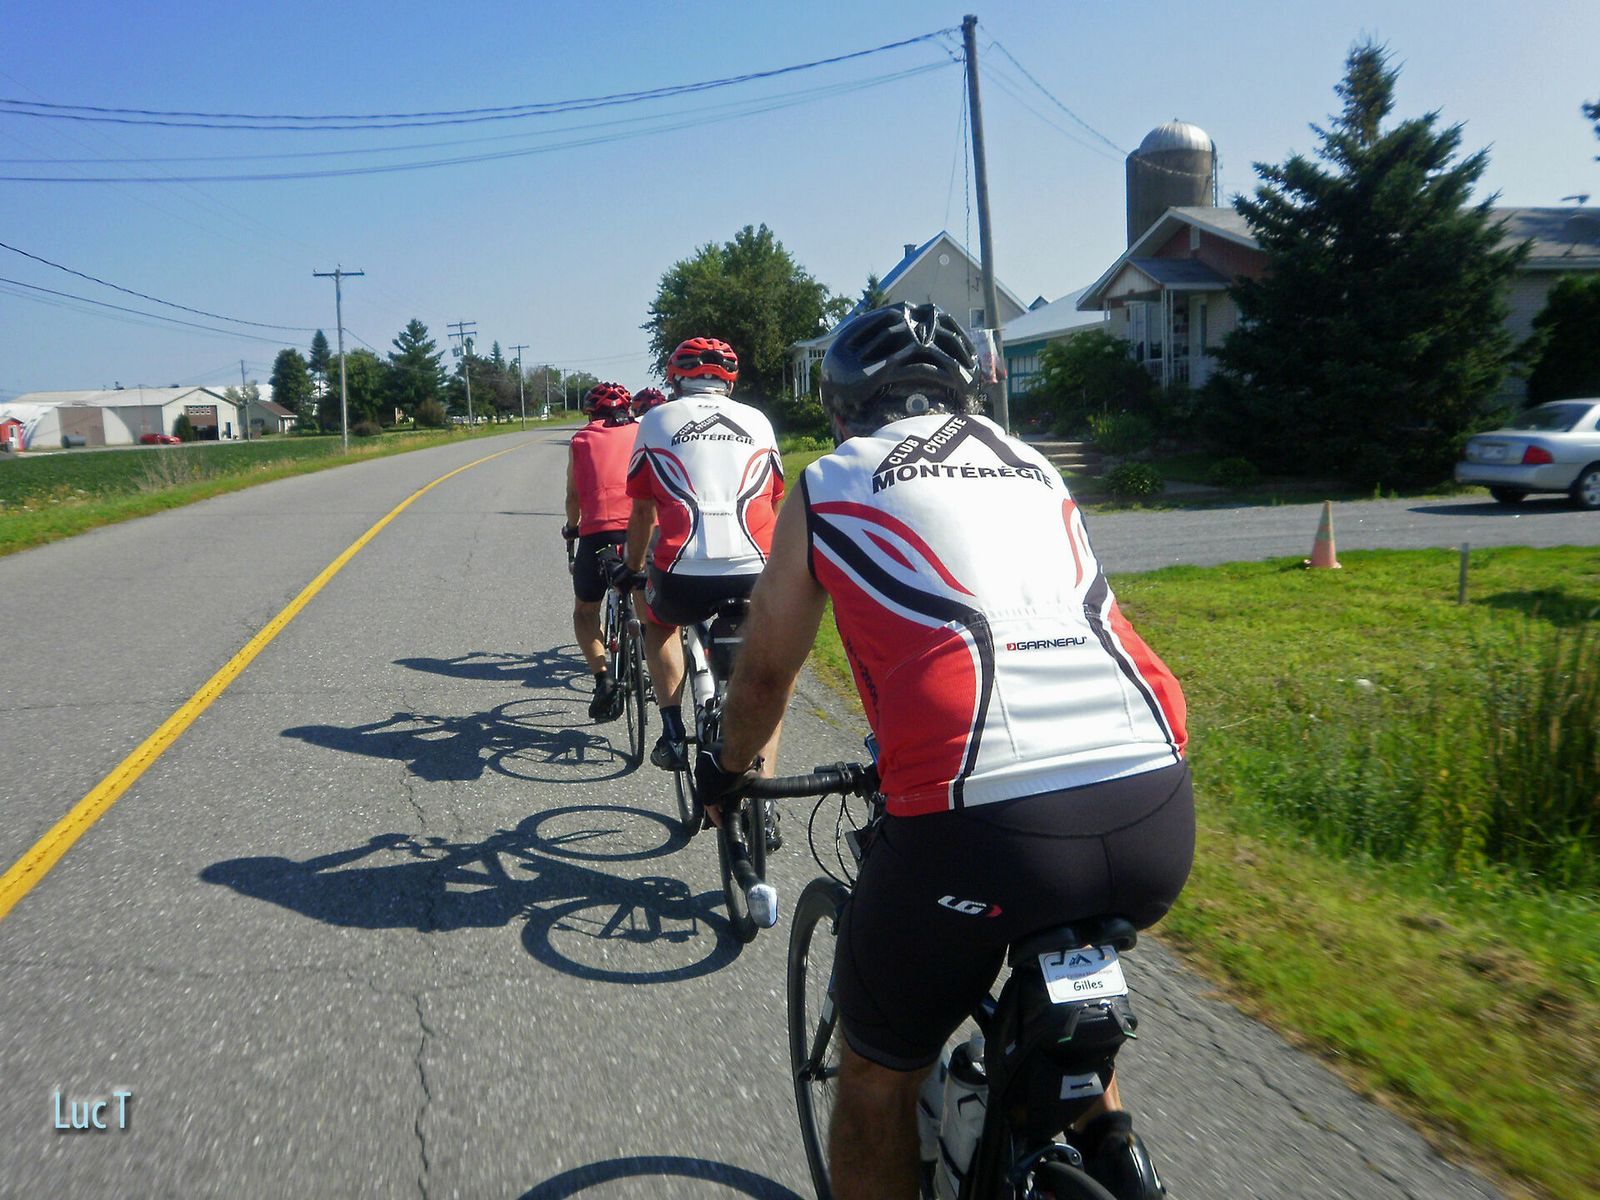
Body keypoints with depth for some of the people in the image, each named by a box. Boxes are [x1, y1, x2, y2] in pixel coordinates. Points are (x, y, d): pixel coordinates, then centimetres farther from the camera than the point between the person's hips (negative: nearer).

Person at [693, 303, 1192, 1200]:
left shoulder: (831, 486, 14)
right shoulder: (1036, 469, 25)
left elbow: (765, 672, 23)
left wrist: (729, 769, 44)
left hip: (977, 823, -5)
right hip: (1159, 817, 5)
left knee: (879, 1075, 22)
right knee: (1058, 930, 41)